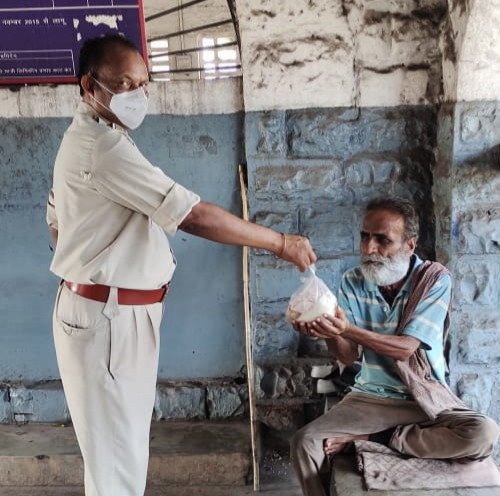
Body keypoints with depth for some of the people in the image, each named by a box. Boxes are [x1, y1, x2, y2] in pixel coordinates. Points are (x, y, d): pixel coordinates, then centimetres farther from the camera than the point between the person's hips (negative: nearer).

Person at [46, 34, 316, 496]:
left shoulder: (88, 139, 12)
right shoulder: (102, 145, -22)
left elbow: (57, 221, 20)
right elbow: (194, 216, -26)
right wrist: (281, 242, -18)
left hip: (119, 311, 10)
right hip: (107, 317, -10)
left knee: (125, 437, 21)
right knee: (116, 446, 3)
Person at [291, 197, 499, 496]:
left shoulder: (435, 279, -12)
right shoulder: (353, 283, -2)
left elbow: (405, 348, -20)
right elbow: (348, 356, -6)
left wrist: (349, 329, -35)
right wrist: (331, 333, -28)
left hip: (427, 399, -1)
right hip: (370, 397, 1)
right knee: (305, 443, -21)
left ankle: (372, 438, -14)